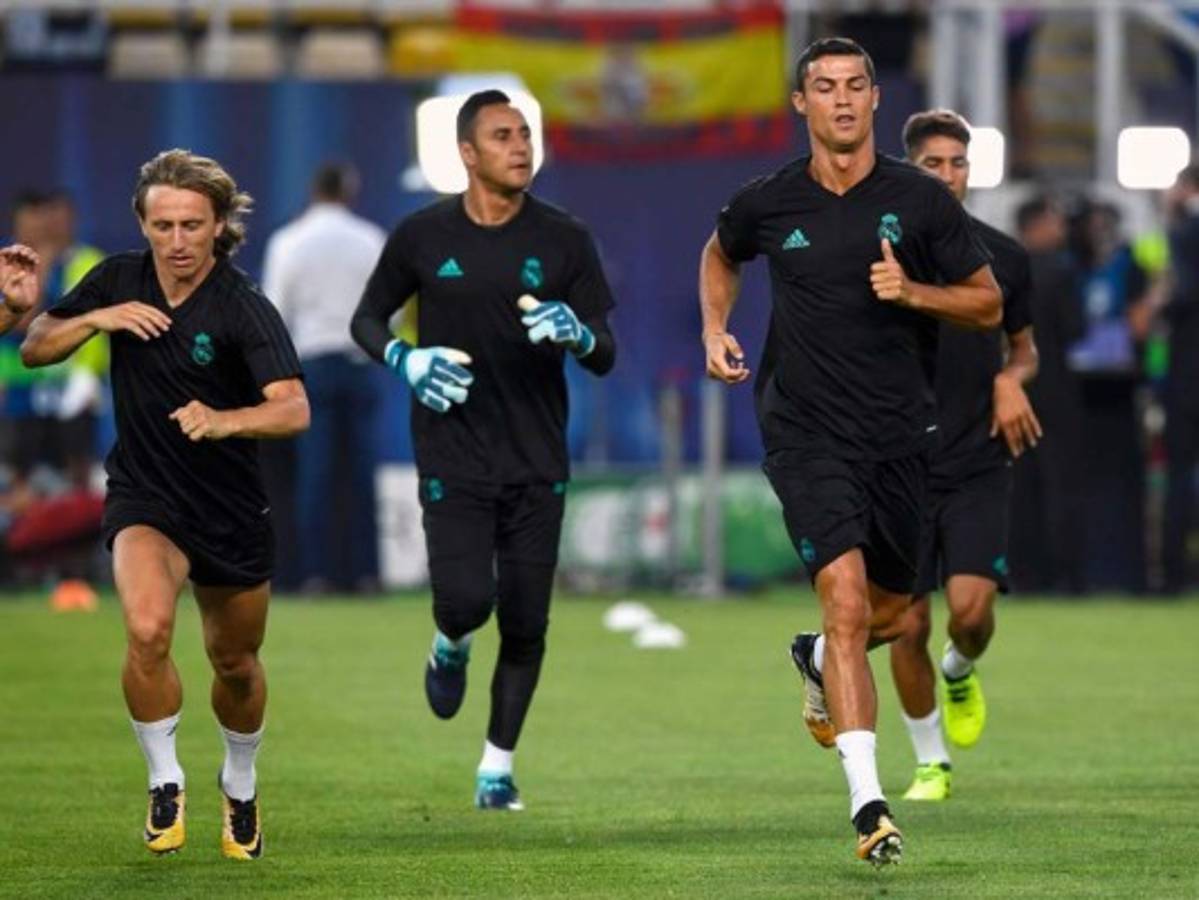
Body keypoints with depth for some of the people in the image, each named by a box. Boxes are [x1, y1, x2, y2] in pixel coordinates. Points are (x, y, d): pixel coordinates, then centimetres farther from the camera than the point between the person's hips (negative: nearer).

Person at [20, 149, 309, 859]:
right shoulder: (119, 281, -6)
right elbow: (34, 349, 4)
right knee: (148, 629, -27)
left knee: (235, 663, 16)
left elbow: (293, 409, -30)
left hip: (232, 509, -1)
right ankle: (165, 783, -7)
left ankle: (241, 788, 45)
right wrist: (96, 320, -16)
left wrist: (221, 421, -50)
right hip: (143, 499, 1)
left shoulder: (246, 308, -19)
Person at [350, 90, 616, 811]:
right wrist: (405, 360, -9)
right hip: (453, 460, -1)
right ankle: (450, 650, 20)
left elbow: (606, 358, 2)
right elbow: (368, 318, 12)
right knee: (467, 600, -17)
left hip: (538, 465, 1)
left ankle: (498, 766, 17)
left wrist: (577, 335, -22)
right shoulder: (423, 236, -1)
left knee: (526, 624, 1)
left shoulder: (564, 240, 0)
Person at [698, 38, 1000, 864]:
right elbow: (721, 256, 23)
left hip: (899, 434, 2)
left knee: (887, 615, 14)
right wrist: (716, 330, 6)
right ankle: (868, 803, -22)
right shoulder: (768, 204, -1)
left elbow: (988, 302, 3)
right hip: (806, 432, -2)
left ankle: (818, 660, 52)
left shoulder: (922, 200, -3)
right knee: (847, 598, -19)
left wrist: (913, 292, -15)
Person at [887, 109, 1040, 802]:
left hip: (979, 465, 1)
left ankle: (960, 673, 21)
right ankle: (932, 762, 15)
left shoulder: (1004, 256, 4)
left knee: (971, 609, -15)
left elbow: (1024, 347, 18)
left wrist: (1011, 380, -4)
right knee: (909, 625, -2)